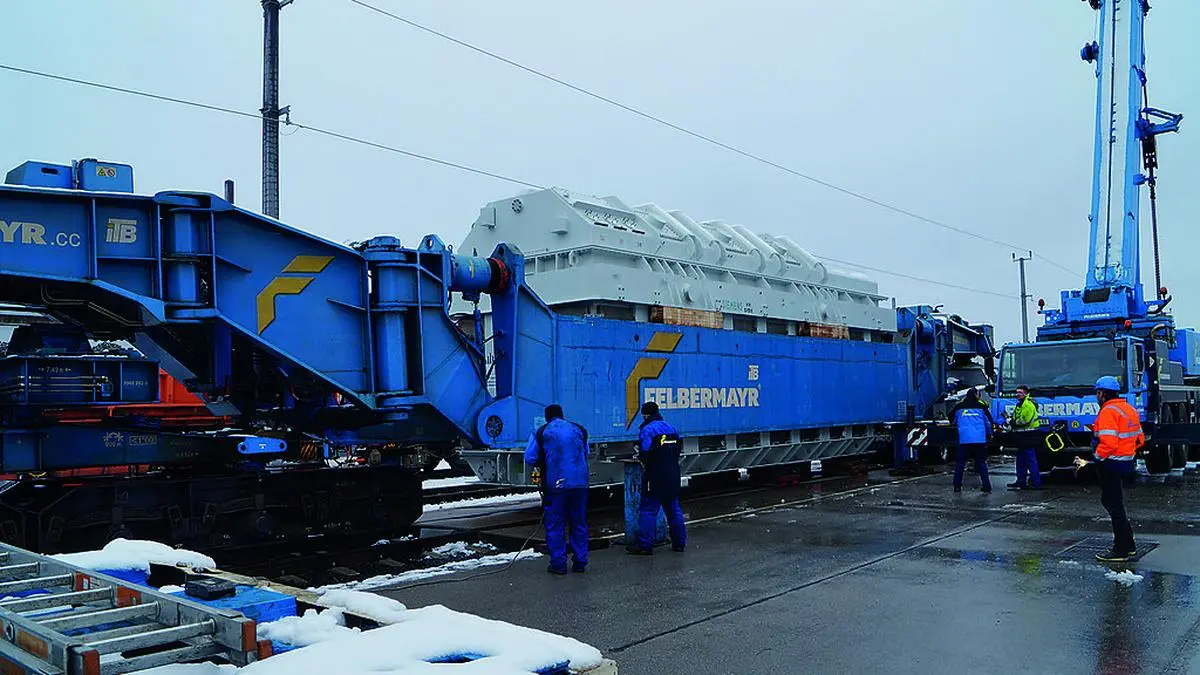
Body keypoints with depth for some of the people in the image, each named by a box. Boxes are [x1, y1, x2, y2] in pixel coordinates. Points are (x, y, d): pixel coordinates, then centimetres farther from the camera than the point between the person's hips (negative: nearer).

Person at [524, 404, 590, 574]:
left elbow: (530, 458, -1)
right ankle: (580, 562, 16)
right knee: (579, 524, 12)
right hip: (580, 483, 3)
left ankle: (558, 564, 6)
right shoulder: (579, 430, 10)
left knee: (555, 525, 6)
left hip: (555, 485, -3)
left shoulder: (542, 432, 0)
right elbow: (586, 454, 19)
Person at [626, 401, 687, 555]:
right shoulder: (671, 429, 11)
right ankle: (679, 543, 20)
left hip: (655, 478, -7)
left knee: (648, 510, -3)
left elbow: (645, 454, -20)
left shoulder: (647, 430, -12)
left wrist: (645, 463, 1)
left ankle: (645, 545, -4)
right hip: (673, 477, 7)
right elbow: (677, 452, 15)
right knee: (673, 509, 15)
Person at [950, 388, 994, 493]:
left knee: (960, 463, 8)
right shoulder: (981, 407, 5)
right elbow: (989, 422, 11)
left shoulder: (959, 407, 7)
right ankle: (986, 487, 5)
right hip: (980, 440, 0)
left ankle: (957, 486, 10)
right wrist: (990, 434, 27)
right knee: (981, 463, 8)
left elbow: (952, 421, 20)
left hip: (964, 440, 0)